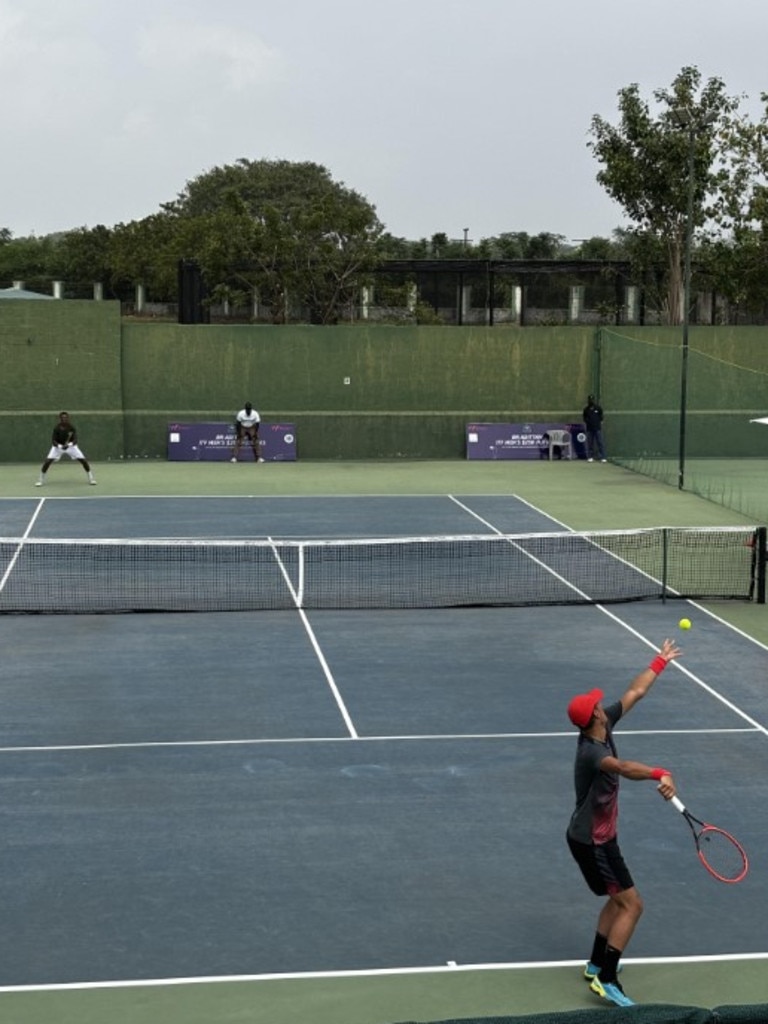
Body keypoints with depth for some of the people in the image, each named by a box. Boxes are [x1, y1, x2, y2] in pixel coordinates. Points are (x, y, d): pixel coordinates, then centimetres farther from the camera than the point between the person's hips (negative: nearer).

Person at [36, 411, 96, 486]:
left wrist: (69, 445, -46)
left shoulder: (71, 427, -21)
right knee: (48, 461, -18)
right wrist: (60, 446, -43)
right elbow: (53, 441, -23)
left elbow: (75, 440, -26)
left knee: (83, 460, -11)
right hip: (58, 446, -1)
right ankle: (41, 480, -2)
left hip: (71, 446, 1)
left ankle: (90, 478, 8)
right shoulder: (57, 428, -23)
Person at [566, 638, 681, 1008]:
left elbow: (635, 692, 6)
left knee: (618, 900, 21)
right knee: (632, 904, -7)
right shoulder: (590, 752, -33)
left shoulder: (603, 727, -7)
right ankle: (606, 980, -4)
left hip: (596, 837, 10)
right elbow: (624, 767, -55)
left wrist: (660, 662, 14)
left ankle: (596, 965, 32)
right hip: (592, 843, -10)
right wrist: (661, 775, -71)